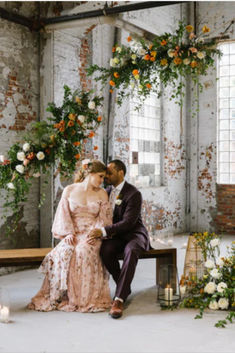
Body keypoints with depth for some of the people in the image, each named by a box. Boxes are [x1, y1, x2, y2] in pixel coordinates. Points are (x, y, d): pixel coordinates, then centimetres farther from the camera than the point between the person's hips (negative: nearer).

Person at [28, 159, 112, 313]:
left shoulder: (102, 194, 11)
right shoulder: (69, 190, 10)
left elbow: (104, 218, 5)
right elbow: (63, 214, 5)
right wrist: (68, 233, -10)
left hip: (92, 235, 0)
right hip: (72, 234, 1)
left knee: (84, 252, -33)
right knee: (64, 252, -31)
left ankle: (85, 298, -26)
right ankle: (59, 295, -20)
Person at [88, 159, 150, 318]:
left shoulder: (134, 194, -14)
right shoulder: (108, 192, 9)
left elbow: (128, 222, -22)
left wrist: (104, 231, -30)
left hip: (134, 233, -5)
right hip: (115, 235, 5)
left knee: (131, 251, -39)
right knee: (106, 250, -29)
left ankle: (119, 299, -40)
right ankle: (125, 287, -8)